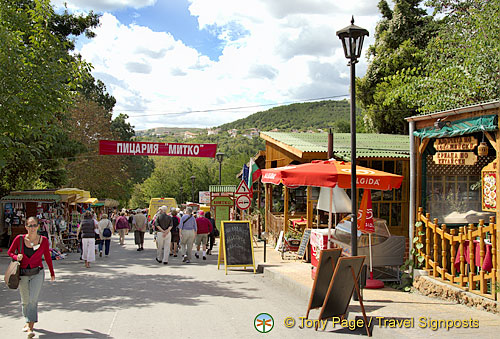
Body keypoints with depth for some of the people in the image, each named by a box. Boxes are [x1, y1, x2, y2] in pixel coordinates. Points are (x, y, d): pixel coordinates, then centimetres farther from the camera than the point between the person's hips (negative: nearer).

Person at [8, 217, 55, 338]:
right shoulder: (19, 239, -7)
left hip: (37, 273, -2)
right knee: (25, 300, 15)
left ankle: (30, 328, -13)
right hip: (22, 274, 2)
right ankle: (28, 321, 39)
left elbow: (47, 257, 8)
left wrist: (52, 272, 17)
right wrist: (16, 257, -15)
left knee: (33, 300, -14)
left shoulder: (43, 240, -6)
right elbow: (10, 252, 8)